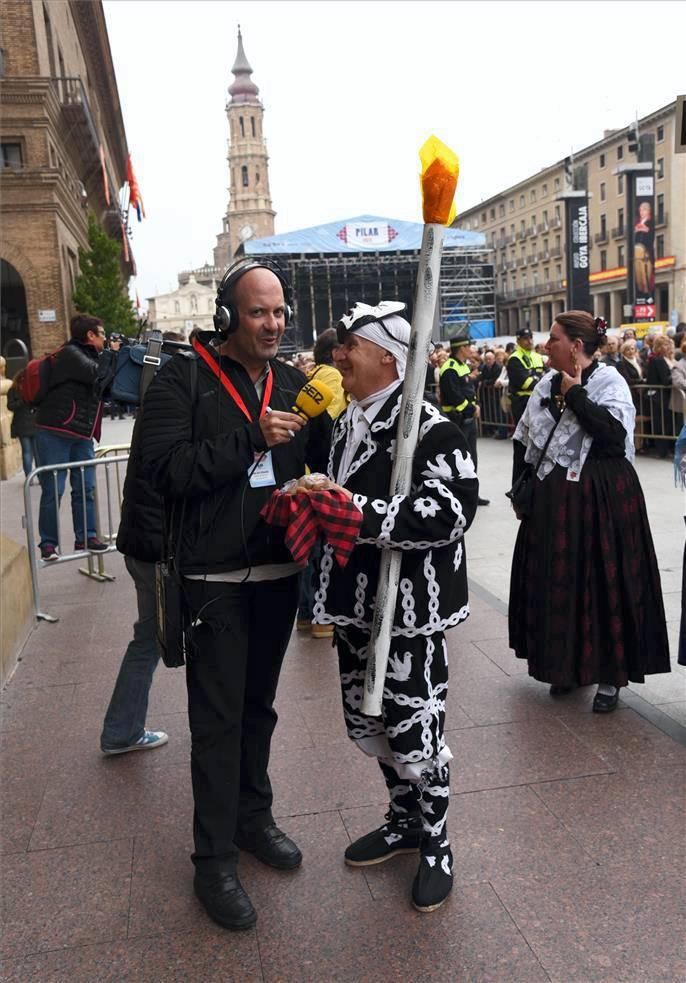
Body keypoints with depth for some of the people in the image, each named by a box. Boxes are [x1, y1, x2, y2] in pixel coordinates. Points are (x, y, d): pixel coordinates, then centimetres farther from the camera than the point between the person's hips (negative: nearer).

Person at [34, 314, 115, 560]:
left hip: (82, 435, 8)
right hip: (55, 433, -8)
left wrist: (112, 357, 4)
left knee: (85, 488, 7)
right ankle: (48, 543, 6)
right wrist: (112, 356, -6)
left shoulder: (92, 356, 16)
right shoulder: (70, 353, -9)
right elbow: (96, 374, -22)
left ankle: (85, 537, 14)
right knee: (53, 491, -3)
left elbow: (108, 385, 14)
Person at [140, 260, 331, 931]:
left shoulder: (291, 382, 7)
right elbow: (165, 467, -20)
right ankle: (214, 858, 18)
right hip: (215, 578, -5)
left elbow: (322, 465, 9)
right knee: (218, 717, 2)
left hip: (278, 572, 5)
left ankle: (253, 817, 38)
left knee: (259, 704, 19)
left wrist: (324, 417, -12)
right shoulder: (183, 379, -8)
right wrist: (251, 438, -24)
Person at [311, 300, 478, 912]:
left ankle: (436, 844, 29)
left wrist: (356, 510, -26)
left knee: (415, 734, 5)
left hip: (410, 609, -8)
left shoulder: (429, 429, -16)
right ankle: (404, 821, 42)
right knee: (370, 726, 19)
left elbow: (448, 513, -26)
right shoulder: (347, 425, 10)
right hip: (356, 602, 8)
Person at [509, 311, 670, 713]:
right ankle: (567, 664, 27)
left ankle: (609, 676, 14)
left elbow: (614, 433, -26)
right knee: (558, 583, 11)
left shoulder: (609, 382, -9)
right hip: (555, 500, 6)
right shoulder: (547, 385, 9)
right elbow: (523, 441, 15)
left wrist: (575, 393, -18)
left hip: (600, 500, -6)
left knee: (603, 583, 0)